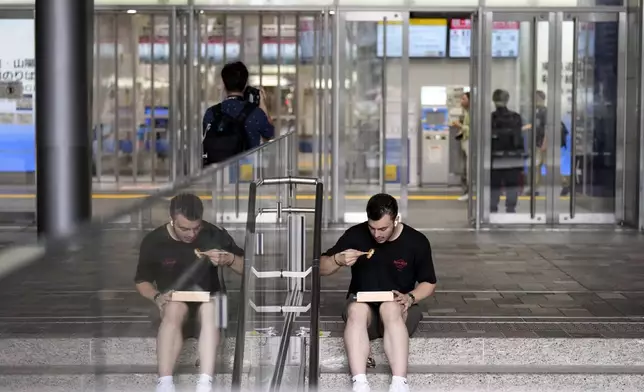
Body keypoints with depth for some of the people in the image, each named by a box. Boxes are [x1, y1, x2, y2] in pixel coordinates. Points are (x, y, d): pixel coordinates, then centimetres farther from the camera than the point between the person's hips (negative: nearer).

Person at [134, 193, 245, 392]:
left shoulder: (214, 234, -9)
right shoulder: (153, 241, -8)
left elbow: (246, 268, -1)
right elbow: (142, 281, 5)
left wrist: (229, 259, -22)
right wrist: (157, 297, -15)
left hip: (207, 299, 0)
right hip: (174, 300, 0)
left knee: (211, 307, -37)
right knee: (174, 308, -37)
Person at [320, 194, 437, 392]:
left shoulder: (417, 242, -6)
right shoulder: (355, 235, -5)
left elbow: (429, 283, 7)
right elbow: (321, 268, 2)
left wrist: (410, 298, -14)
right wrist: (338, 260, -21)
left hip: (397, 309, -1)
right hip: (363, 306, 1)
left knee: (390, 308, -37)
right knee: (357, 309, -36)